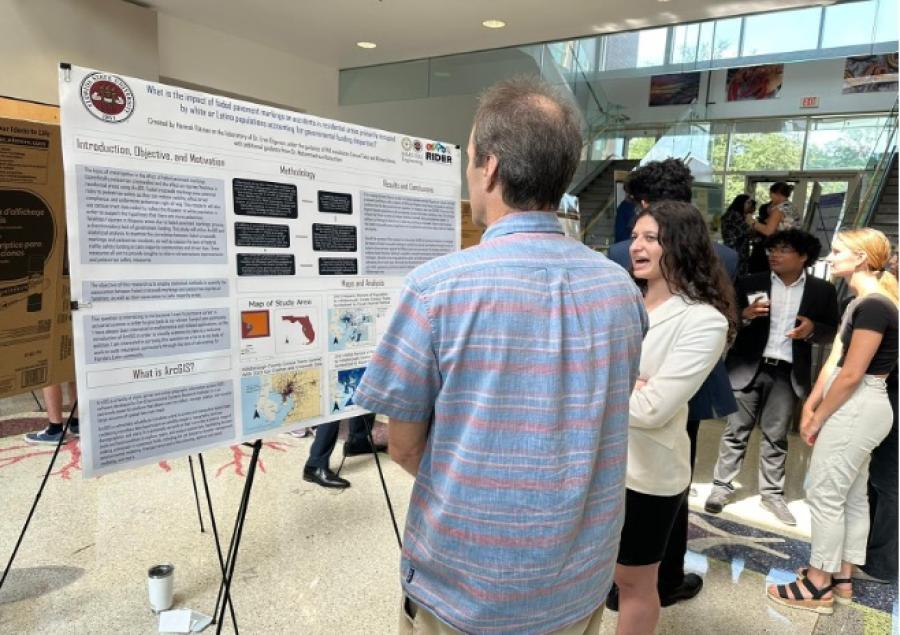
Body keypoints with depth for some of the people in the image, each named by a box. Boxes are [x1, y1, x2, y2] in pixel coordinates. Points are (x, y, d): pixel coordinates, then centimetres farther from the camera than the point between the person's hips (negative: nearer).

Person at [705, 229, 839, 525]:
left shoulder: (822, 290, 4)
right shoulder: (750, 284, 0)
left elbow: (832, 331, 7)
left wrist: (813, 329, -13)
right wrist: (746, 314, -20)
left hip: (787, 374, 1)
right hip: (748, 368, -1)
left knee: (776, 437, 11)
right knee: (735, 431, 6)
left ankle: (772, 493, 23)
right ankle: (722, 486, 16)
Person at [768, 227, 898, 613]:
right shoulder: (862, 303, 12)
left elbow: (852, 374, -21)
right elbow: (834, 360, 8)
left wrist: (818, 419, -12)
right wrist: (810, 405, 3)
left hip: (856, 411, -10)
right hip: (856, 410, 10)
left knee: (824, 495, -1)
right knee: (852, 496, 16)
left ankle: (818, 586, 12)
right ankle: (842, 579, 27)